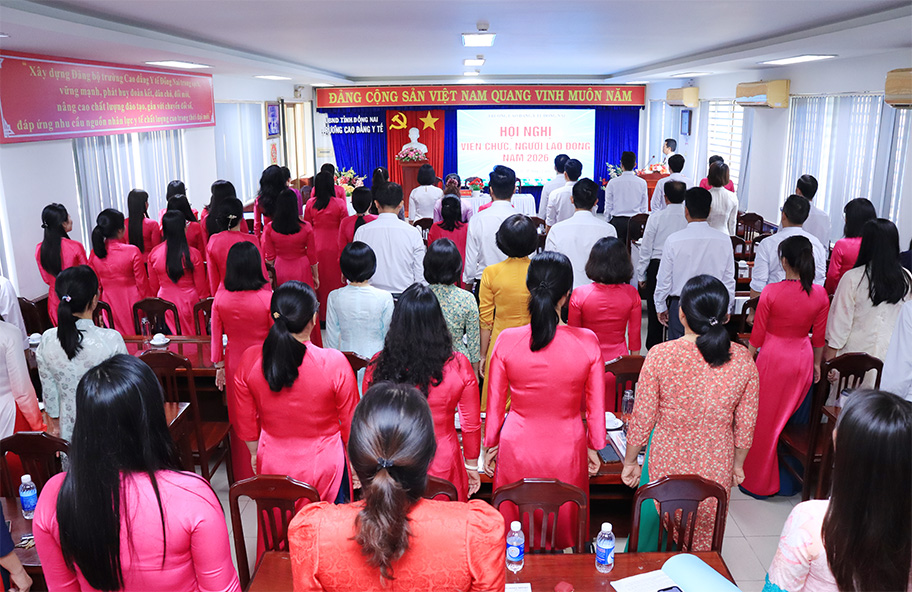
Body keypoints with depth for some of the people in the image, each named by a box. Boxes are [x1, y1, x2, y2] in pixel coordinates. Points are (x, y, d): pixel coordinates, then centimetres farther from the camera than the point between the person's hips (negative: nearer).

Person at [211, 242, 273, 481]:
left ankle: (243, 475, 33)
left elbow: (216, 335, 0)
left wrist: (219, 366, 12)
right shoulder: (267, 297, -20)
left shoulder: (220, 297, -10)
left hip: (234, 363, 3)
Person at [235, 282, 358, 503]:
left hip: (272, 466, 3)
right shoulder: (335, 363, -24)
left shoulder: (249, 360, -15)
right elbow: (350, 422, -10)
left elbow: (246, 422, 0)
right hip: (323, 466, -2)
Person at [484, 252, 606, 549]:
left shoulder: (507, 340, -16)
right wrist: (594, 446, 12)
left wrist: (491, 445, 11)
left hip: (517, 449, 0)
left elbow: (495, 403, -4)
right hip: (567, 451, 0)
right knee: (563, 527, 22)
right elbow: (596, 405, -4)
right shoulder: (588, 342, -16)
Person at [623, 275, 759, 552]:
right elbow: (746, 424, -1)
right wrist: (737, 464, 16)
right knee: (703, 544, 20)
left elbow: (642, 418, -11)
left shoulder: (660, 355, -18)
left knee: (648, 534, 20)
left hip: (666, 464, -2)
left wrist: (630, 461, 4)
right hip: (716, 469, 2)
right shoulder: (743, 360, -10)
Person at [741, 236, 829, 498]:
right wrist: (817, 364, 17)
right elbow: (819, 336, 3)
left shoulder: (771, 292, -18)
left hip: (773, 358, -4)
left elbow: (757, 334, -10)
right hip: (803, 359, 4)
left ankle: (757, 481, 24)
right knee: (790, 418, 20)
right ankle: (789, 477, 36)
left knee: (764, 419, 11)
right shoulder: (820, 294, -7)